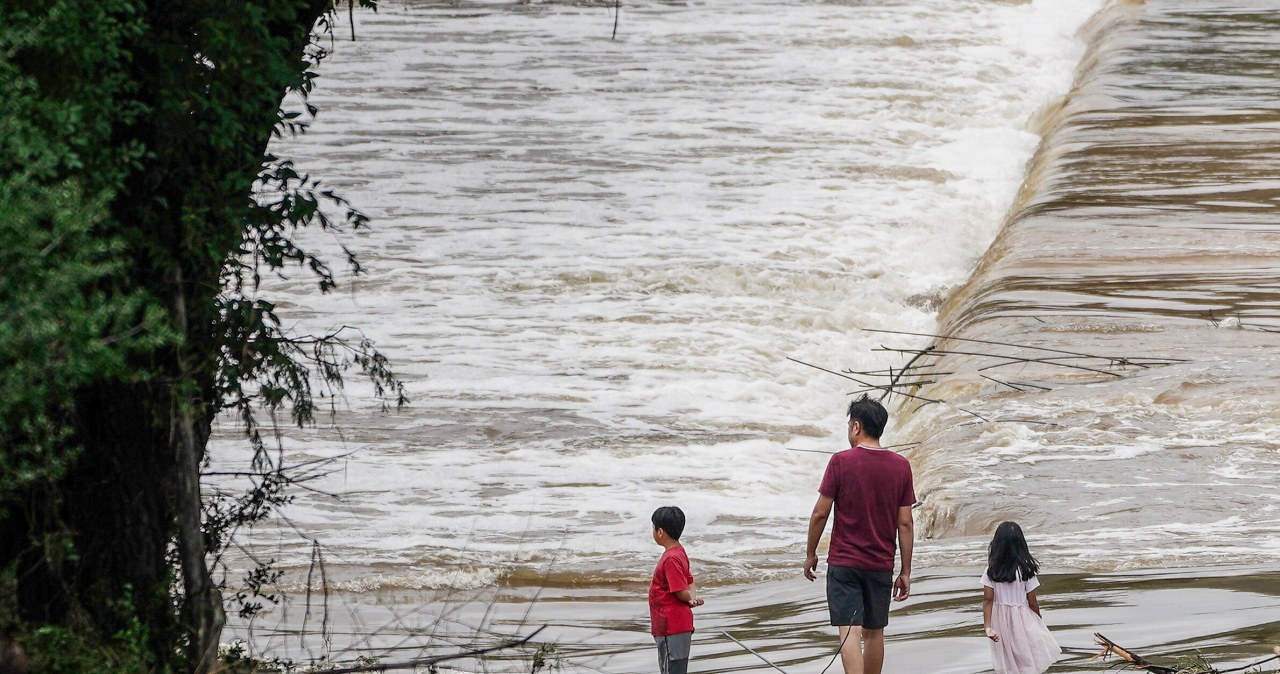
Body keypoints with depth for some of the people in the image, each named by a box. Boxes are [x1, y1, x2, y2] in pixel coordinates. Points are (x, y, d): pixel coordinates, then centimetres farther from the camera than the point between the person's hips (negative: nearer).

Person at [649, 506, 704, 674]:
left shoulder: (671, 559, -20)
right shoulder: (678, 553, 12)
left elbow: (682, 592, -22)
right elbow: (689, 582, 16)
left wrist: (691, 599, -1)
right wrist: (693, 597, -3)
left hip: (672, 628, -10)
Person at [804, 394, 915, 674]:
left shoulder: (841, 462, -9)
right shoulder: (900, 467, 0)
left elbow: (820, 513, -7)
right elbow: (905, 523, 1)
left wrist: (810, 554, 7)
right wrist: (905, 572, 6)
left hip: (843, 563, -3)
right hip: (881, 565, 4)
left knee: (850, 631, -9)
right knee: (874, 632, 15)